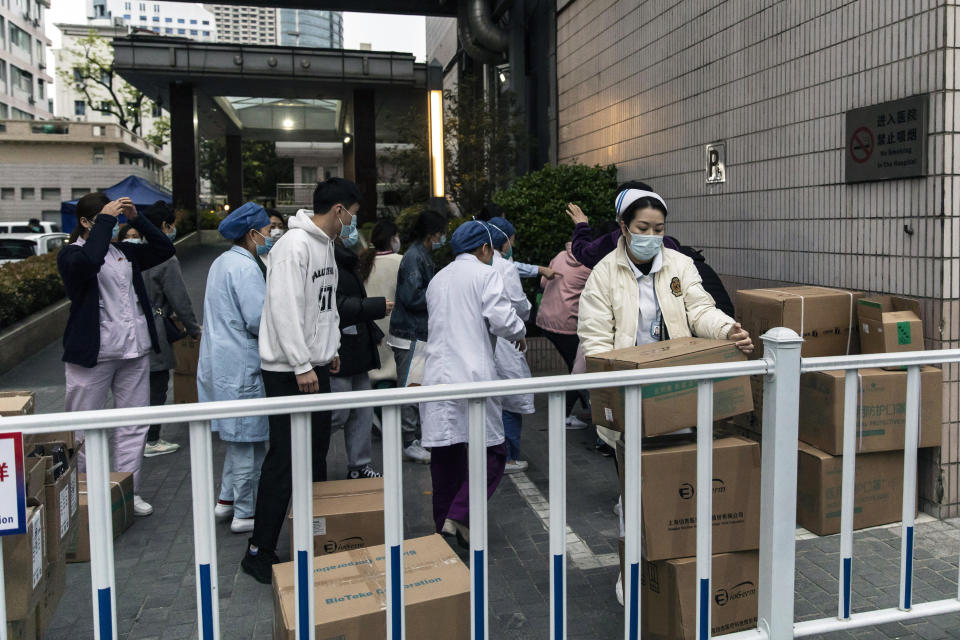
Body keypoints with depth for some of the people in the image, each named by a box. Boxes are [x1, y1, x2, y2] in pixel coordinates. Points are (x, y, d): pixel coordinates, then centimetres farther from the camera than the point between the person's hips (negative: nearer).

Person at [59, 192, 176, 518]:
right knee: (86, 429, 4)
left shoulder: (124, 251, 13)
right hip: (92, 353, -6)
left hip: (134, 349, 6)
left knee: (134, 425, 9)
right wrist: (106, 219, -21)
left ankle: (129, 492, 18)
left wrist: (137, 219, 3)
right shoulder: (71, 254, -5)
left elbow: (165, 249, 14)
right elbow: (89, 261, -28)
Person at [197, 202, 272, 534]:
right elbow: (258, 320, -22)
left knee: (238, 437, 21)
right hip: (241, 366, -10)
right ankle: (244, 513, 10)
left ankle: (226, 500, 29)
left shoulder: (221, 262, 15)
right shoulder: (245, 267, -17)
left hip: (219, 361, 10)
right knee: (248, 443, 0)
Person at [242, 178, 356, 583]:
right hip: (289, 370, -10)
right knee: (285, 459, -5)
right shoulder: (295, 245, -18)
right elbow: (285, 309, -23)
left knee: (316, 452, 16)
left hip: (314, 365, 10)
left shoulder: (325, 244, 14)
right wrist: (301, 365, -23)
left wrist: (330, 348, 18)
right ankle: (259, 552, 6)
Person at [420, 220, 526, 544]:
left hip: (436, 375, 7)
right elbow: (502, 319, -12)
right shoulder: (485, 274, -1)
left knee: (445, 451, 11)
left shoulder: (437, 279, 20)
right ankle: (461, 516, -11)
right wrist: (520, 333, 9)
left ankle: (444, 523, 17)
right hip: (473, 376, -6)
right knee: (491, 450, 0)